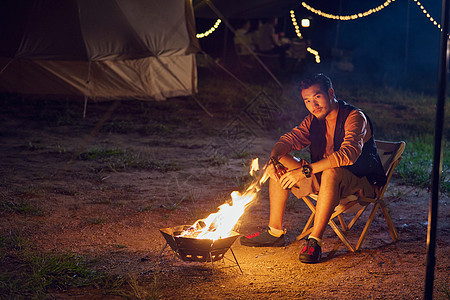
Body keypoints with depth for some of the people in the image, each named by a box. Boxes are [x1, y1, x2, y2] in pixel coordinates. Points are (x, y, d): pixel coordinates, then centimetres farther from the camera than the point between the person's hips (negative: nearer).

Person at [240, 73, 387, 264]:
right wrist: (273, 159, -27)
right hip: (323, 178, 7)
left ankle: (315, 241, -33)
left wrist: (305, 171, -39)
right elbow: (289, 139, -2)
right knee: (280, 163, -4)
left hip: (362, 183, -7)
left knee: (331, 173, -39)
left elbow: (348, 153, -34)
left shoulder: (355, 117, -19)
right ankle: (275, 232, -3)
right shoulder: (314, 120, 5)